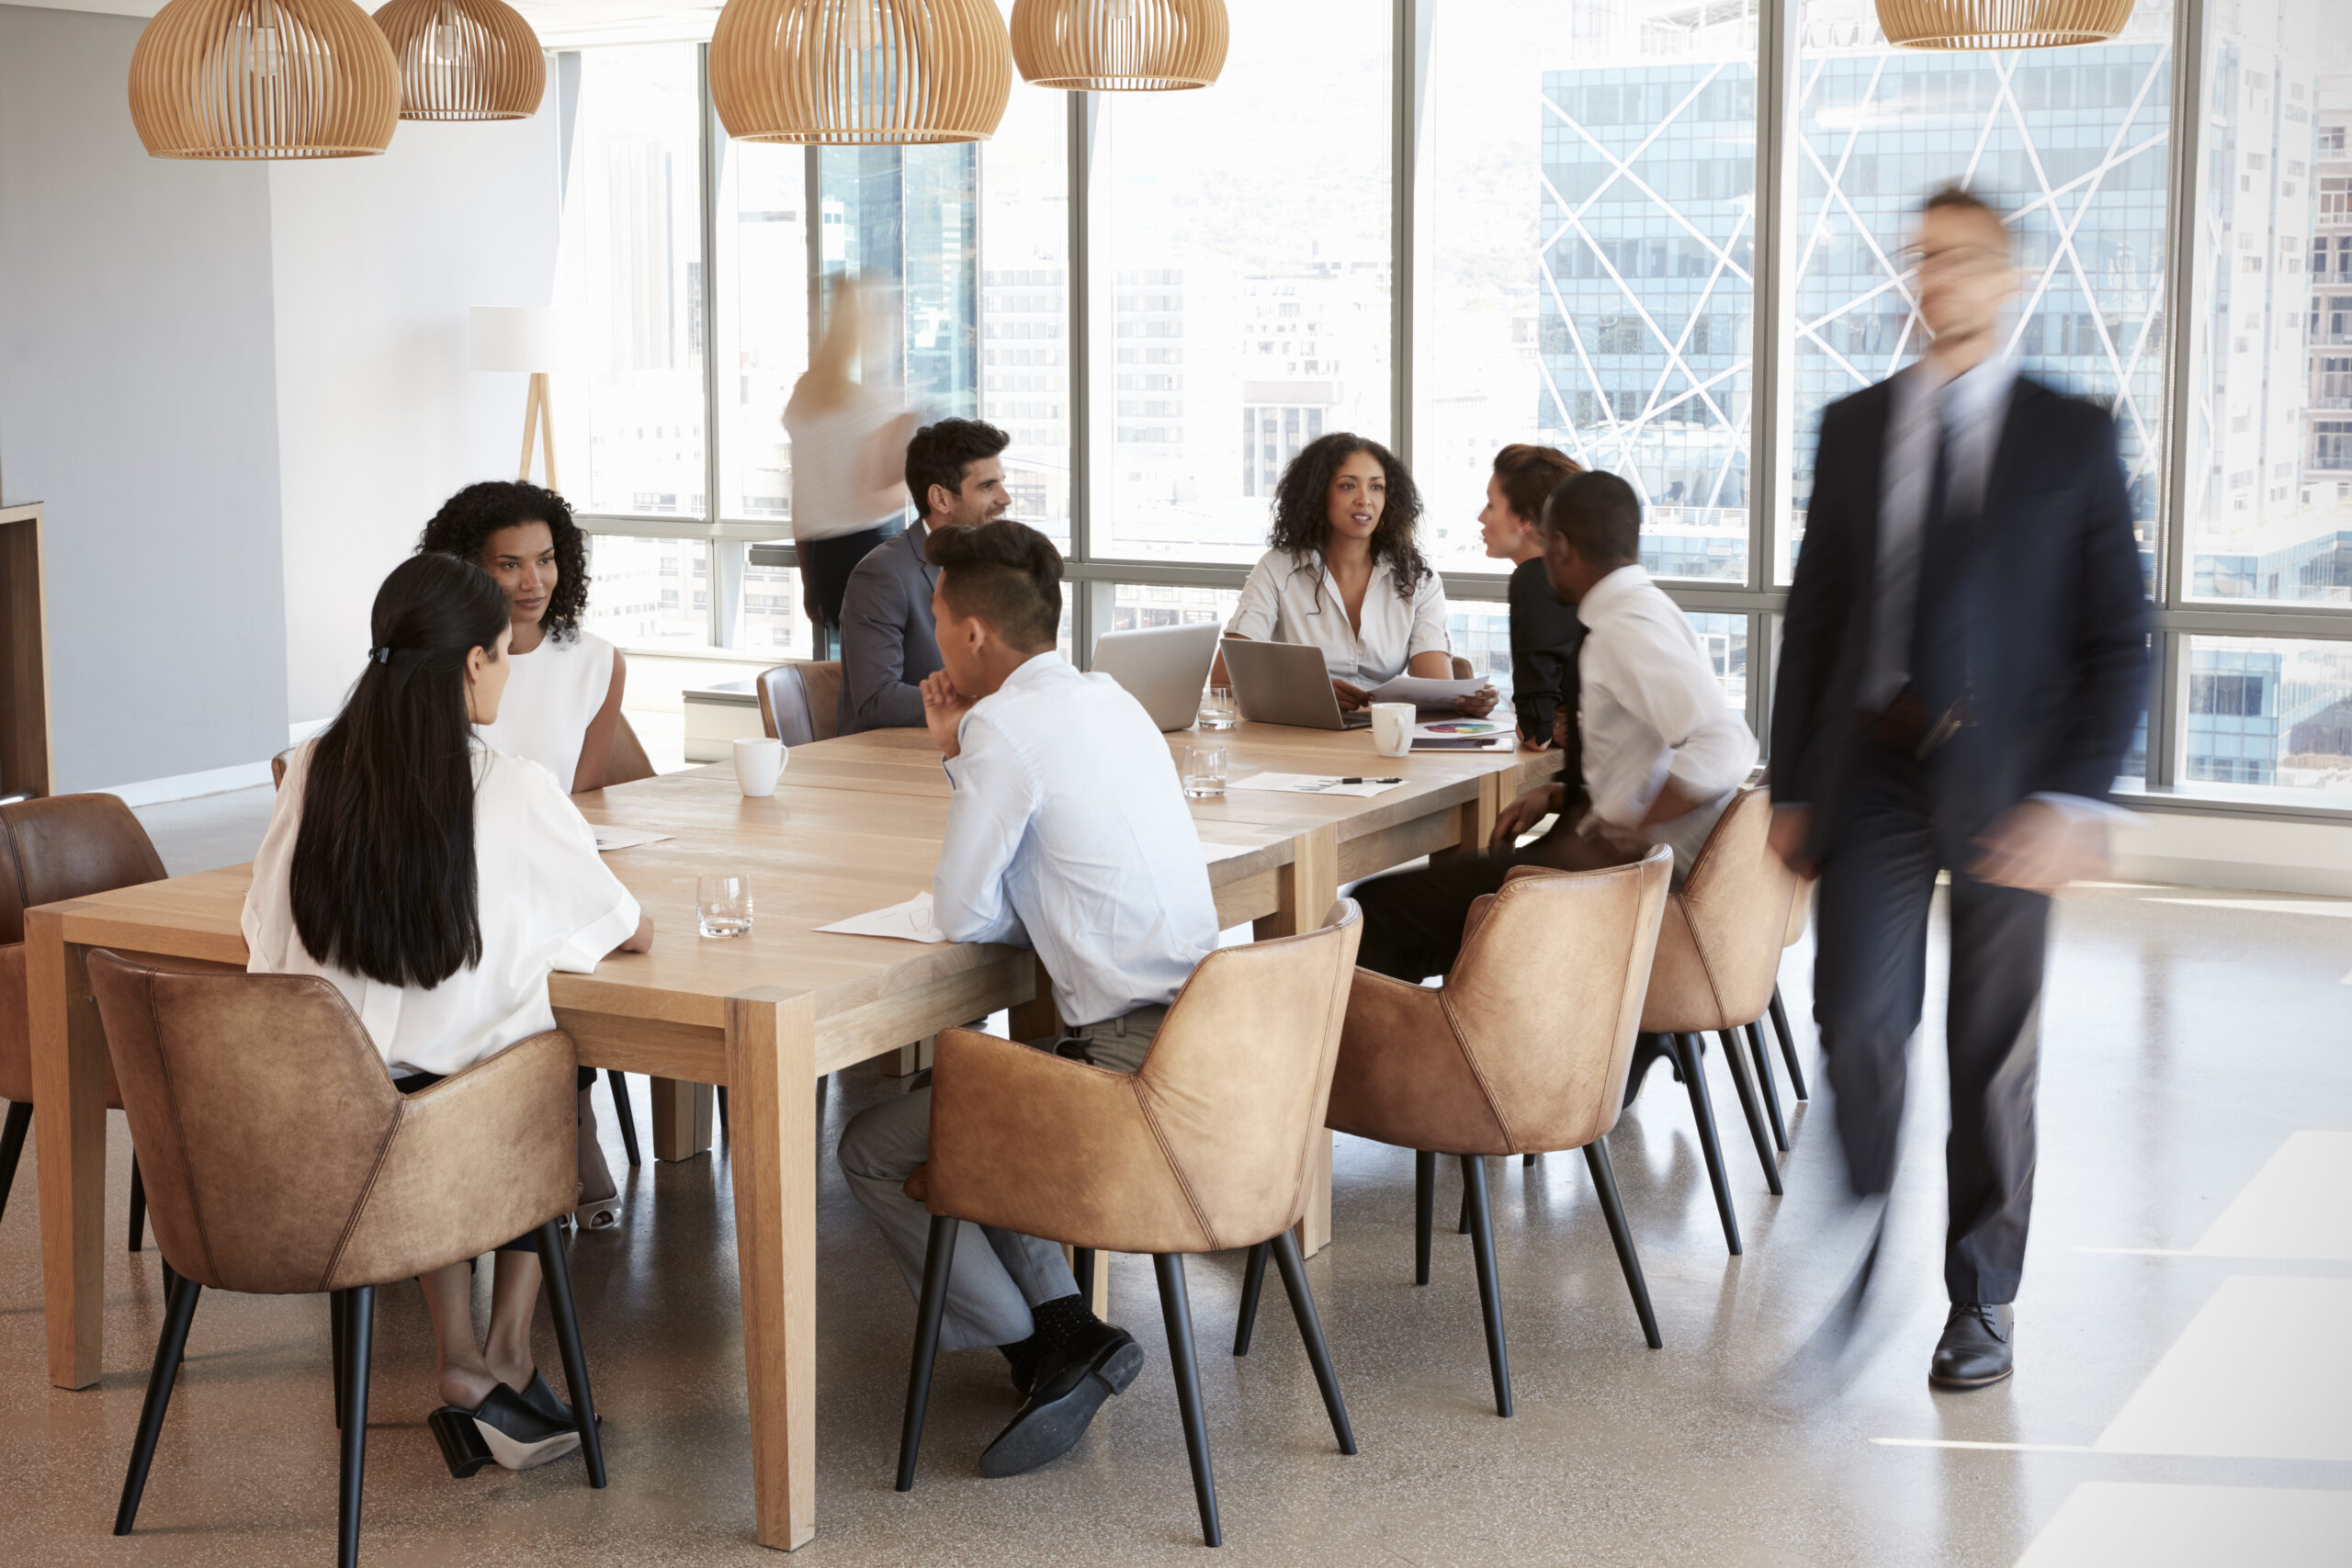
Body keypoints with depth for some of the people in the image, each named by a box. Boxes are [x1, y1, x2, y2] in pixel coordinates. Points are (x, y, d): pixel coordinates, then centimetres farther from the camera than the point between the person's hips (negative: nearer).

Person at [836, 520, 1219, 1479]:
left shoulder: (1006, 727, -14)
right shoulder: (1110, 701, 13)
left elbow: (963, 917, -7)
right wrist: (963, 759, 14)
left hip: (1134, 1060, -9)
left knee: (871, 1151, 5)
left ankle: (1043, 1352, 6)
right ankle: (1064, 1322, 17)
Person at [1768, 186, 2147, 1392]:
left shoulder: (2073, 437, 2)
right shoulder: (1855, 428, 10)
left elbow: (2119, 638, -1)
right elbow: (1813, 612, 13)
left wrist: (2074, 797, -13)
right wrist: (1790, 788, 9)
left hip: (2005, 781, -1)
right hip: (1873, 764, 2)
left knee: (1993, 1054, 6)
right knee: (1856, 1013, -14)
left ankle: (1981, 1302, 21)